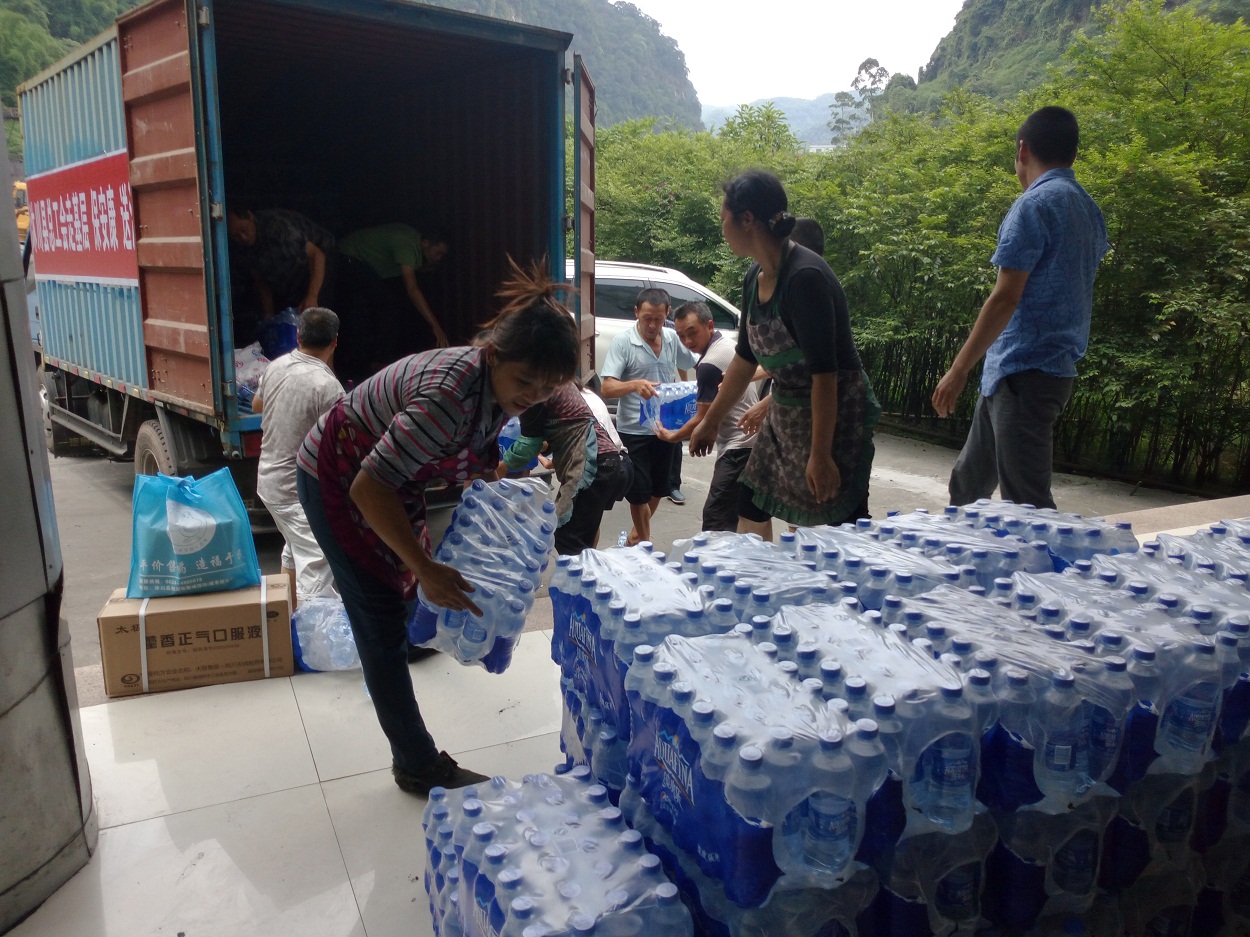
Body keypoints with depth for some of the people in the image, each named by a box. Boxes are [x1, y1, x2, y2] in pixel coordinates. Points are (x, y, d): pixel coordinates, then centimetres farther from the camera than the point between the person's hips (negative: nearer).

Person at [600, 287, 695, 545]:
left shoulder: (673, 339, 2)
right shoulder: (622, 342, -13)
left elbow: (687, 365, 19)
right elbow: (607, 388, -20)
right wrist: (635, 385, -39)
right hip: (634, 430, -5)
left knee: (659, 489, 18)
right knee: (639, 492, 4)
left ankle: (637, 530, 41)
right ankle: (645, 542, 24)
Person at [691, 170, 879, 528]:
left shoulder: (805, 277, -23)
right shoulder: (755, 278, 3)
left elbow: (824, 372, -25)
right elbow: (745, 359, 13)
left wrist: (821, 455, -24)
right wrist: (710, 423, 20)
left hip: (836, 417, -8)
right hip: (785, 416, 9)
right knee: (750, 512, 12)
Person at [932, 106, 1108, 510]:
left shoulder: (1035, 205, -14)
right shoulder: (1088, 208, 13)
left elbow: (1005, 298, -18)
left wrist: (958, 369, -15)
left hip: (1024, 373, -9)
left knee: (1027, 502, -2)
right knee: (969, 480, 18)